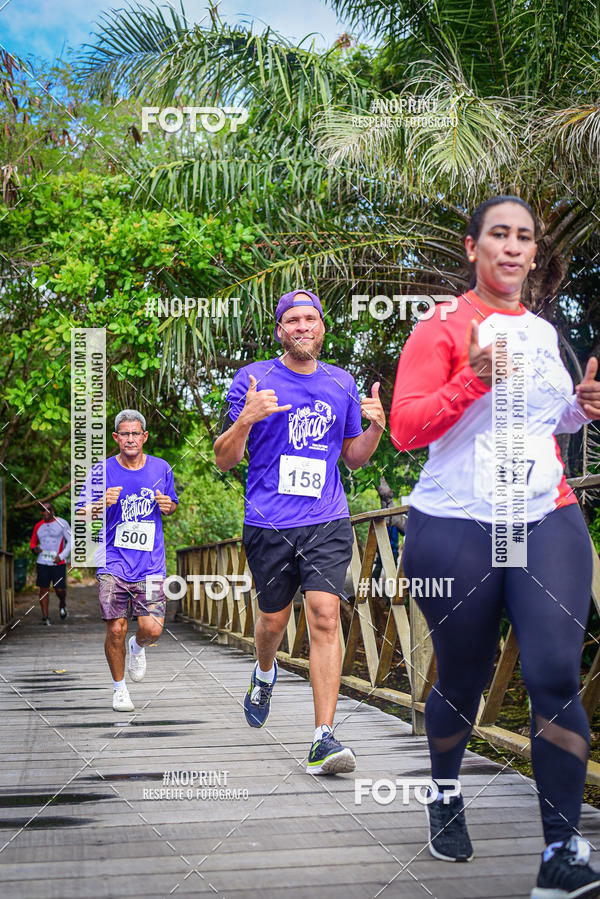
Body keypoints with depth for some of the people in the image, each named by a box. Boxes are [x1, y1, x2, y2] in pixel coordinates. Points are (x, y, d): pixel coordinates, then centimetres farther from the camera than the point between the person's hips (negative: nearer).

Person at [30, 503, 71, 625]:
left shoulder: (62, 523, 0)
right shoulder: (38, 526, 10)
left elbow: (71, 541, -1)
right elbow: (33, 542, 21)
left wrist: (61, 556, -11)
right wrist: (34, 548, -4)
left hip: (58, 563, -3)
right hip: (42, 563, 3)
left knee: (60, 589, -6)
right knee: (44, 589, -1)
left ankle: (63, 605, 26)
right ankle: (45, 617, 4)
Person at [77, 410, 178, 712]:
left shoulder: (161, 469, 5)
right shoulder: (101, 471, -1)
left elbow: (171, 507, 20)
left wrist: (168, 505, -4)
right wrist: (101, 504, -17)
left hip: (150, 563, 1)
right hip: (113, 563, -1)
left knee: (152, 629, -9)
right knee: (116, 629, -4)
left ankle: (138, 647, 29)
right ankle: (119, 688, 19)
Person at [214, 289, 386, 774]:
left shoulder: (342, 383, 10)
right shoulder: (253, 379, 1)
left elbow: (353, 457, 19)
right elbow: (224, 460, 0)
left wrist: (375, 428, -1)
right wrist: (246, 419, -19)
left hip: (328, 521, 1)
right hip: (269, 524, -1)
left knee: (325, 618, -13)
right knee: (274, 620, 12)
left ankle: (324, 738, -11)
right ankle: (265, 674, 48)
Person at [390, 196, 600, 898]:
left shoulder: (543, 332, 16)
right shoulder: (443, 327, -2)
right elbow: (404, 430, -10)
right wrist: (473, 378, -23)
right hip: (458, 526, -3)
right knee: (462, 681, 9)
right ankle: (445, 799, 38)